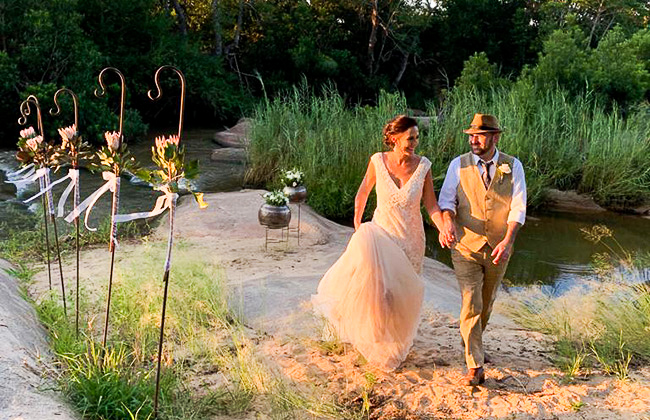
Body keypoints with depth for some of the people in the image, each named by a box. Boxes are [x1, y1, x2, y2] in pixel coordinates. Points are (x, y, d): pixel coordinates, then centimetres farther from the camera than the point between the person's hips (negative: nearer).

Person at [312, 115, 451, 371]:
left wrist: (444, 229, -27)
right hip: (381, 231, -1)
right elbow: (363, 193, 4)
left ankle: (392, 344, 33)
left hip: (410, 239, 1)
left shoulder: (423, 166, -9)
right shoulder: (378, 162, -11)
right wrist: (357, 225, 10)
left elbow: (431, 205, -9)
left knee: (401, 293, 7)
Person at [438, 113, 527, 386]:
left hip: (498, 250, 2)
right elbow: (447, 199, -5)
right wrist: (448, 221, -28)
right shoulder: (459, 165, -3)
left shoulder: (513, 166, -3)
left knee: (486, 304, 18)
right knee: (471, 305, -10)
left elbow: (518, 208, -8)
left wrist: (508, 241, -22)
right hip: (466, 248, -2)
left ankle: (472, 345, 42)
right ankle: (475, 367, -4)